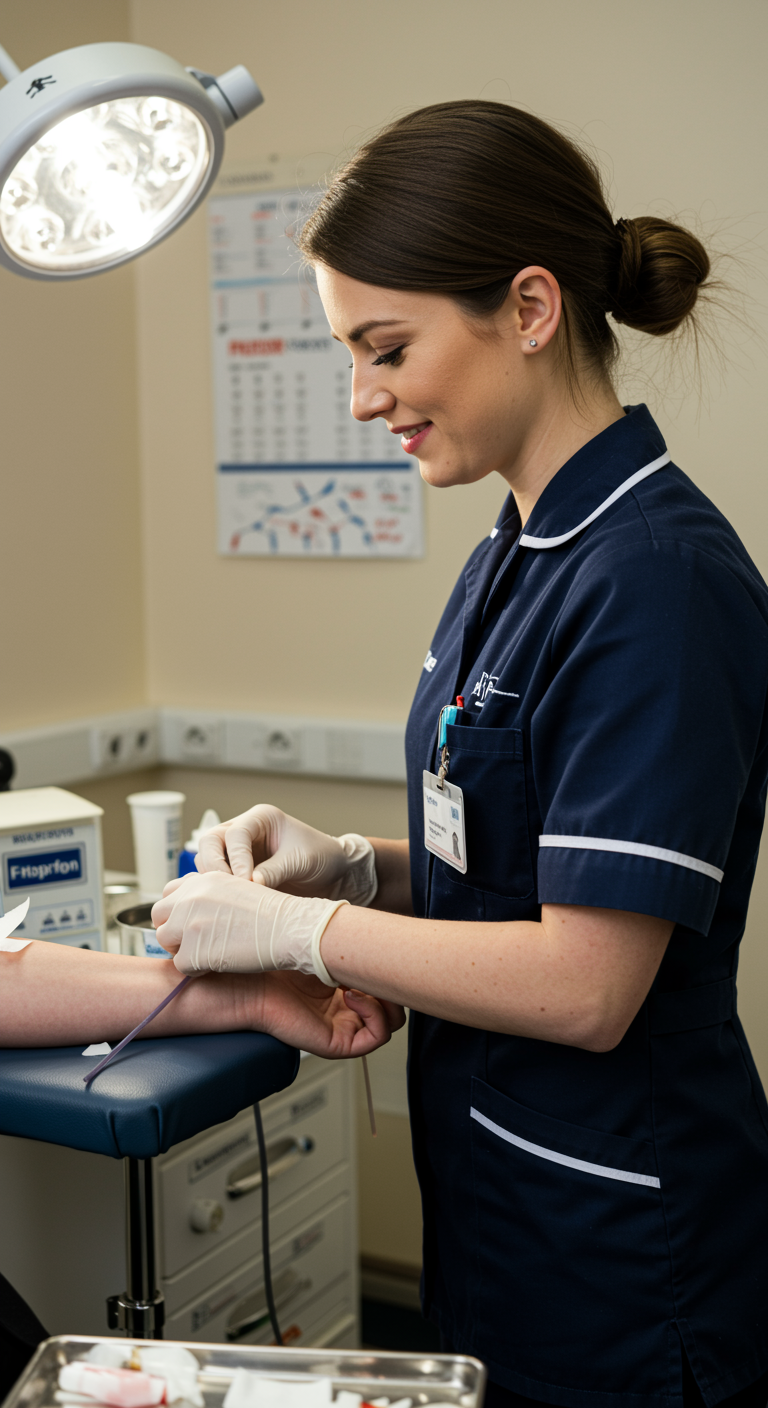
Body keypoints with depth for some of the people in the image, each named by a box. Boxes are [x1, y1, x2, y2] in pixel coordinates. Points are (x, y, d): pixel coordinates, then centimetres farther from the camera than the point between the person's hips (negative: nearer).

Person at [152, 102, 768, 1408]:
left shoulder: (659, 577, -23)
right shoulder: (517, 555, 5)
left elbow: (584, 982, -26)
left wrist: (296, 929, -17)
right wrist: (355, 866, -3)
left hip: (616, 1266, -8)